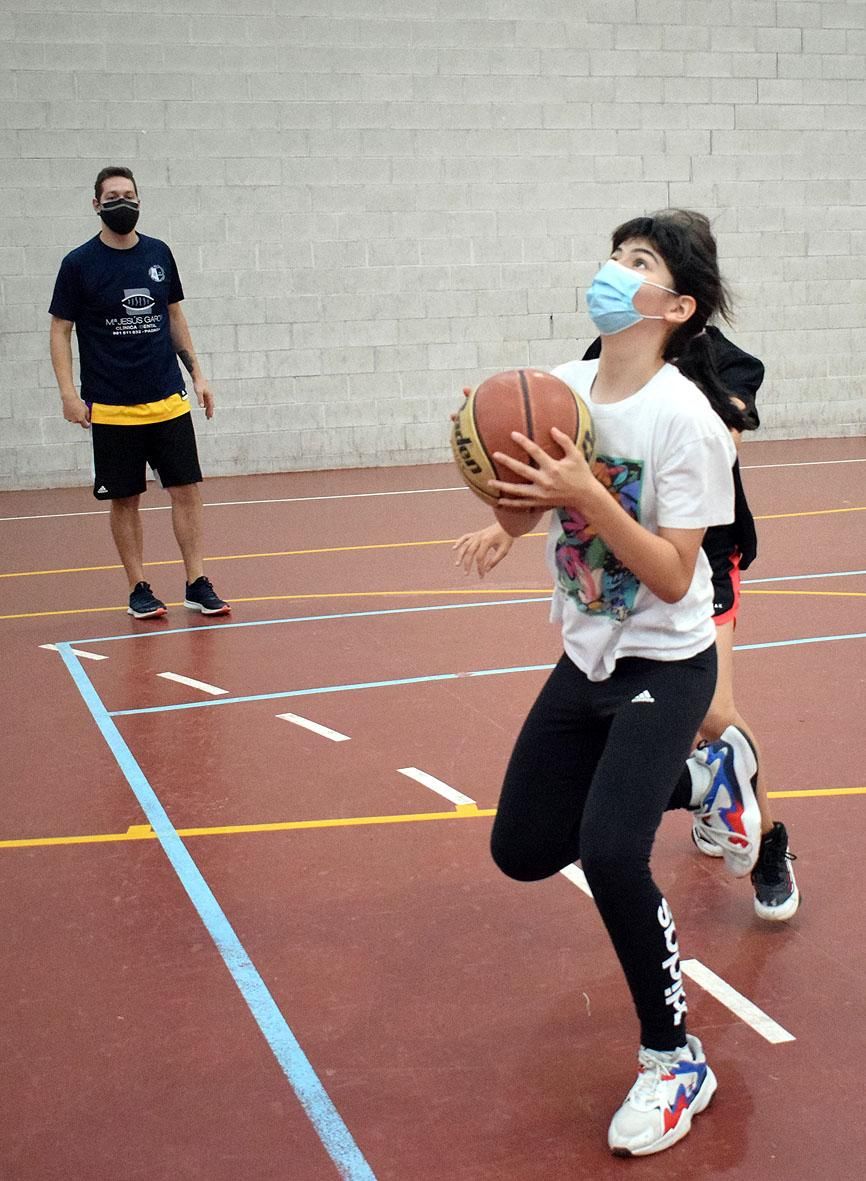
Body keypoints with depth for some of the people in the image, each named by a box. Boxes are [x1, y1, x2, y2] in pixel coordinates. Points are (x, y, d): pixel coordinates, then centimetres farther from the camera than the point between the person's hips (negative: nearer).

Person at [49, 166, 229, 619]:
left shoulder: (158, 254, 6)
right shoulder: (79, 263, -4)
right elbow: (60, 331, -1)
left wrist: (196, 372, 12)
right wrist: (69, 393, -11)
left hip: (168, 401, 3)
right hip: (112, 408, -3)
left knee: (187, 489, 0)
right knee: (124, 500, 4)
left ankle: (196, 585, 9)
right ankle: (139, 590, 15)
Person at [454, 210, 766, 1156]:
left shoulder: (685, 419, -22)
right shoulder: (564, 388, -4)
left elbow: (671, 579, -23)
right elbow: (519, 523, 2)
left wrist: (588, 495, -34)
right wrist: (499, 470, -19)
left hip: (664, 668, -7)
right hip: (584, 659, 7)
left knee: (609, 854, -23)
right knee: (523, 850, 11)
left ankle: (674, 1061, 1)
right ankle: (705, 775, 31)